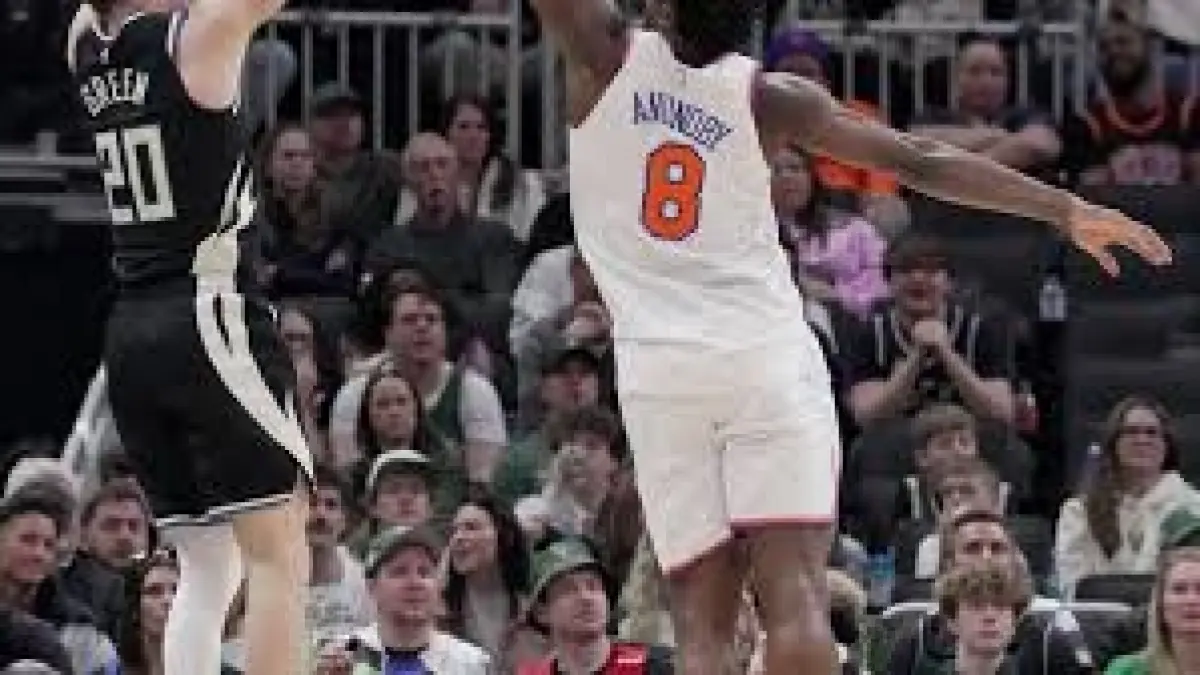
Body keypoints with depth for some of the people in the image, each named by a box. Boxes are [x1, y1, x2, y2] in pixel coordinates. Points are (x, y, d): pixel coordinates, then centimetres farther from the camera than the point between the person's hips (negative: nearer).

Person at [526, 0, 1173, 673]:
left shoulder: (608, 56, 2)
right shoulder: (771, 97, 3)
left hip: (658, 369, 0)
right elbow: (920, 161, 4)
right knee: (796, 599, -9)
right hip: (768, 358, 0)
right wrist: (1067, 210, 8)